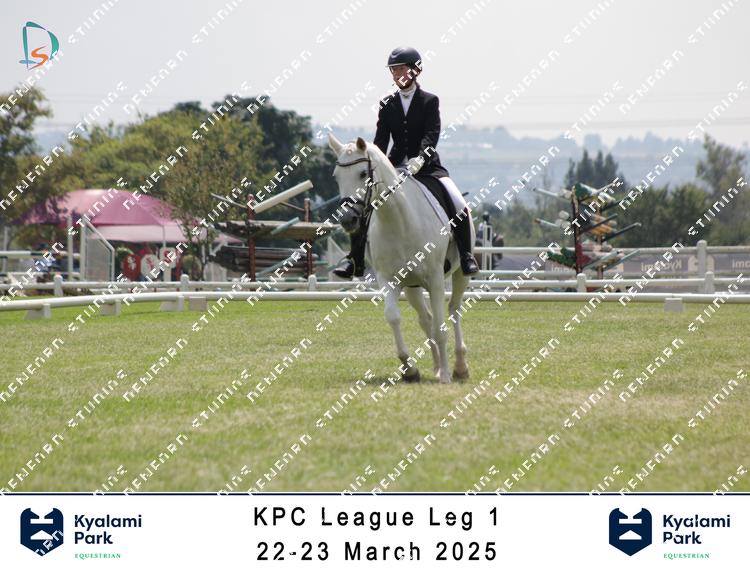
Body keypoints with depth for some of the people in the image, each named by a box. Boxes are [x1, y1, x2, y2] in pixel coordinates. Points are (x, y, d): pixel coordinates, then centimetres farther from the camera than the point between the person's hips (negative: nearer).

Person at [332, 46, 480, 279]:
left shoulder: (430, 101, 0)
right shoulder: (387, 105, 8)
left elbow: (432, 134, -14)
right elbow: (380, 140, 3)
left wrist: (421, 159, -33)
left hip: (427, 166, -3)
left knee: (458, 207, -22)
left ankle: (465, 255, -4)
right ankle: (355, 257, -10)